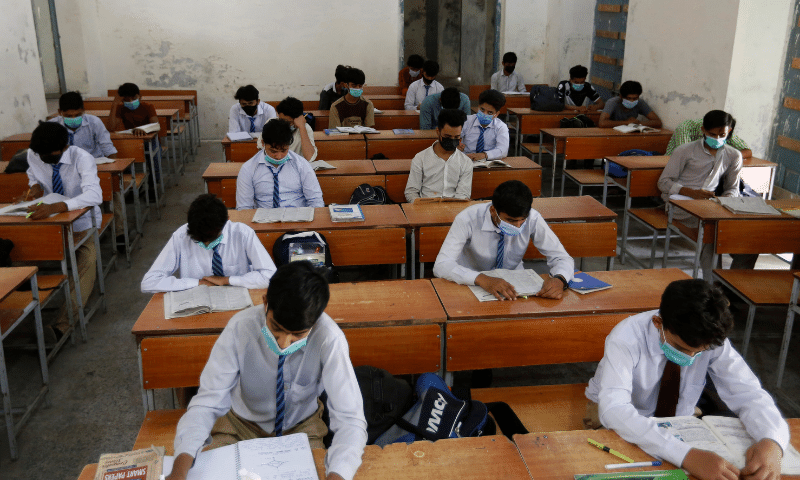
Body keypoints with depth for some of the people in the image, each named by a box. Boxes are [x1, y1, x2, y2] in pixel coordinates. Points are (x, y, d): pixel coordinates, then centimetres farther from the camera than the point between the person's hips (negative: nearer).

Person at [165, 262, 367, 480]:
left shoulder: (329, 339, -30)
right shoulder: (240, 327, -28)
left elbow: (350, 418, -31)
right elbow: (207, 402, -23)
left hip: (301, 428, 1)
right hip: (242, 424, -1)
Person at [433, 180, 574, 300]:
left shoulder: (532, 219, -15)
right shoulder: (468, 219, -23)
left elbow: (563, 258, -9)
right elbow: (441, 266, -30)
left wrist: (559, 279, -33)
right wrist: (482, 279, -46)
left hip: (513, 287, 3)